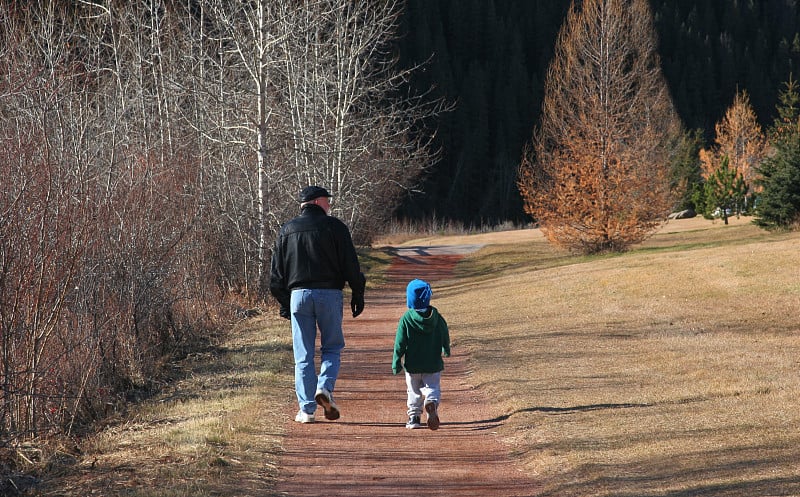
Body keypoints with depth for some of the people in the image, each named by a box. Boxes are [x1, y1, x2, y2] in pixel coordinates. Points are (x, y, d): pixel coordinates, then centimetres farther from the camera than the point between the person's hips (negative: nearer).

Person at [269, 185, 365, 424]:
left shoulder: (287, 230, 10)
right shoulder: (334, 226, 0)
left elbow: (277, 272, 12)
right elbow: (350, 265, -3)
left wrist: (284, 303, 17)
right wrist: (358, 295, 4)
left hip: (298, 295, 2)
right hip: (329, 294, -2)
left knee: (303, 355, 5)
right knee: (332, 348, 11)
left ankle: (307, 409, 3)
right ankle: (324, 387, -13)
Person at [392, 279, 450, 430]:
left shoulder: (406, 319, -10)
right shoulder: (436, 317, -3)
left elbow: (400, 343, -10)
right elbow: (445, 336, 10)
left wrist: (396, 361, -4)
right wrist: (446, 350, 31)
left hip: (412, 365, -1)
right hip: (433, 364, 1)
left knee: (414, 391, 14)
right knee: (433, 387, 4)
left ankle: (414, 416, 14)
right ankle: (432, 403, -27)